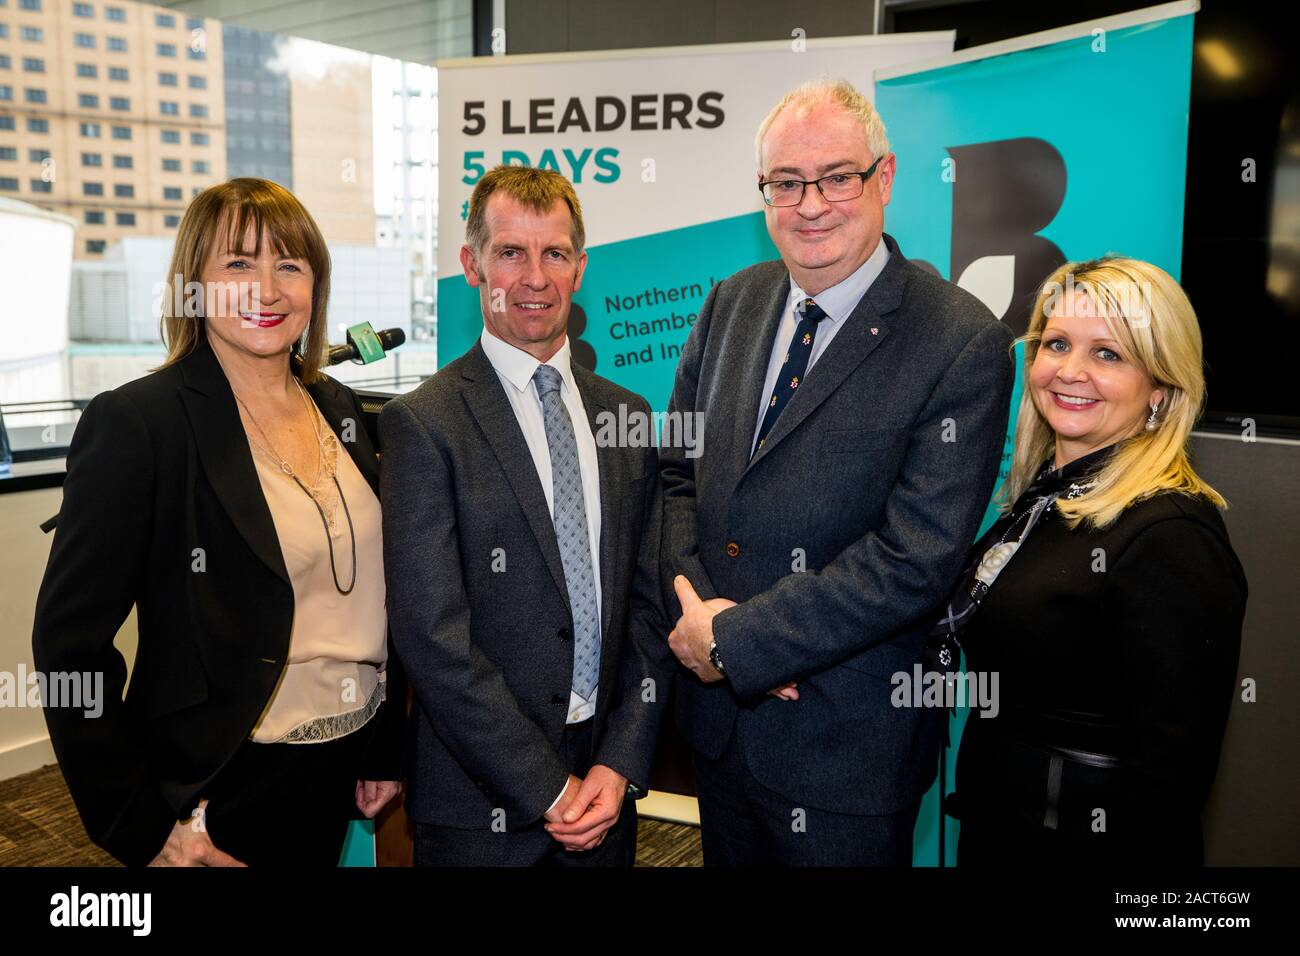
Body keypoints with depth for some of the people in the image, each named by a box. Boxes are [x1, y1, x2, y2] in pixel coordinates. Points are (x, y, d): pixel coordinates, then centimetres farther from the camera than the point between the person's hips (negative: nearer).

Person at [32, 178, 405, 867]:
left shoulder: (340, 409, 3)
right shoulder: (133, 421, -15)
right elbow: (70, 642, -14)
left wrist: (384, 747, 8)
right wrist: (143, 828, -14)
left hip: (344, 771, 5)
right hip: (227, 787, -5)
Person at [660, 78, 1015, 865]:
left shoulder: (963, 342, -16)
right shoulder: (732, 304, 3)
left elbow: (918, 558, -21)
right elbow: (676, 474, 5)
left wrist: (736, 639, -19)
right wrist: (699, 610, -12)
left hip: (846, 742, -5)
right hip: (717, 711, 5)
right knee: (729, 857, 23)